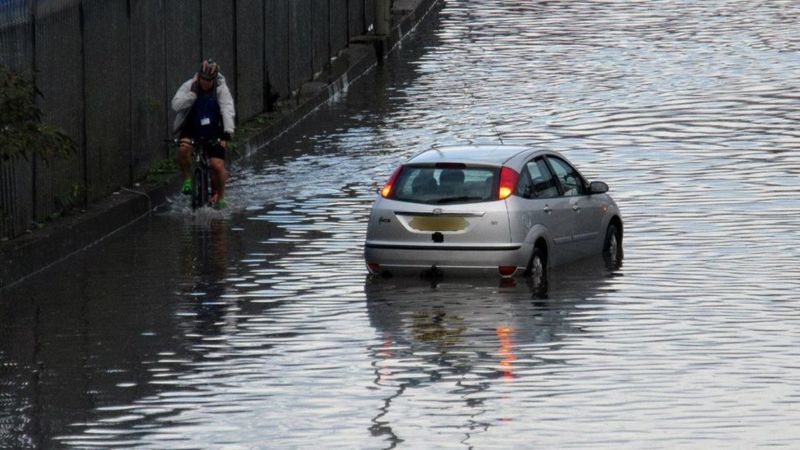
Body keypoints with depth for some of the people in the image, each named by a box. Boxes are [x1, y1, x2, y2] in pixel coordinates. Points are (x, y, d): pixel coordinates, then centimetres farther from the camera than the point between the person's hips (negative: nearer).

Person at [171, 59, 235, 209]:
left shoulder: (221, 89, -12)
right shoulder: (189, 86, -10)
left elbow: (228, 110, -23)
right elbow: (176, 105, -22)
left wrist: (228, 132, -36)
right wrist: (193, 93, -31)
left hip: (213, 132, 0)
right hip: (191, 130, 0)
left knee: (217, 165, -12)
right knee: (184, 148, -31)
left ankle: (219, 197, 11)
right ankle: (187, 179, -7)